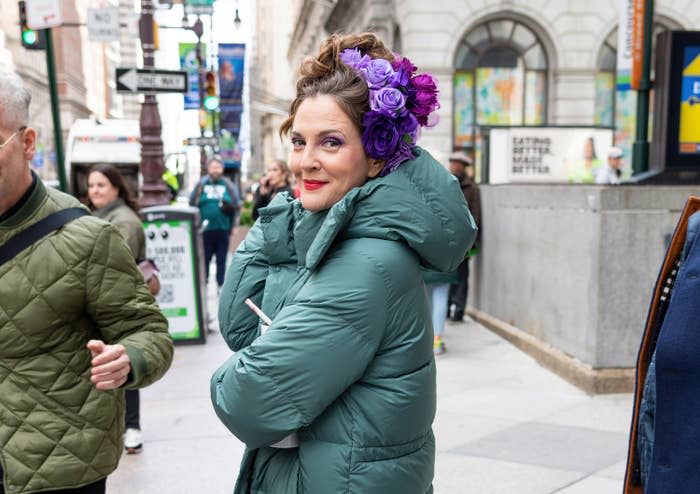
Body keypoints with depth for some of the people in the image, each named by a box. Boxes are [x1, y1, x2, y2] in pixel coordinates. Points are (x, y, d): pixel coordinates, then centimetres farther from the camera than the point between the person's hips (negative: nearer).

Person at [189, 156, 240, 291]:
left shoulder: (228, 185, 3)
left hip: (223, 229, 1)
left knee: (221, 260, 10)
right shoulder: (202, 184, 1)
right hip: (205, 229, -1)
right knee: (204, 259, 7)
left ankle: (221, 285, 20)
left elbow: (237, 204, 8)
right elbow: (192, 203, 2)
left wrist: (230, 207, -9)